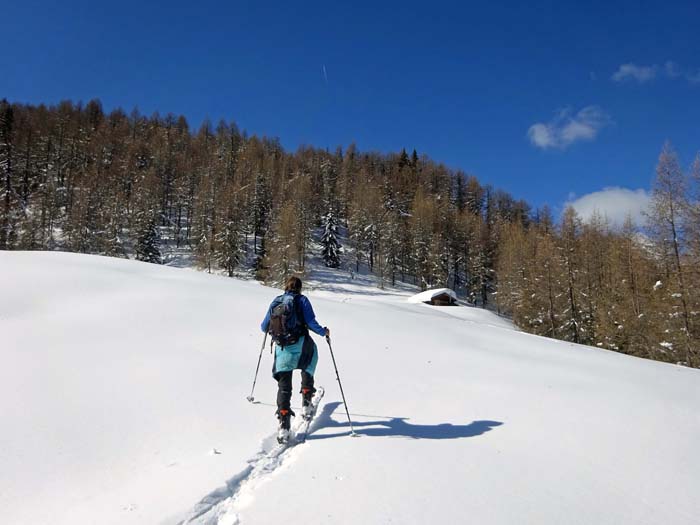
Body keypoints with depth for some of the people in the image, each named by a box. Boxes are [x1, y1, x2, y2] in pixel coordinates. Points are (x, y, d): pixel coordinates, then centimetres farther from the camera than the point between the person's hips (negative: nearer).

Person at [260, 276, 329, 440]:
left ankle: (284, 425, -4)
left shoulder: (276, 301, 11)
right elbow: (311, 323, -8)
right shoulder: (302, 300, 1)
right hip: (301, 345, -2)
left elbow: (264, 327, 15)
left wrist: (267, 328, 38)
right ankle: (306, 403, 25)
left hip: (282, 348, 2)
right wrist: (324, 332, 10)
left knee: (284, 385, 5)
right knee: (308, 369, 30)